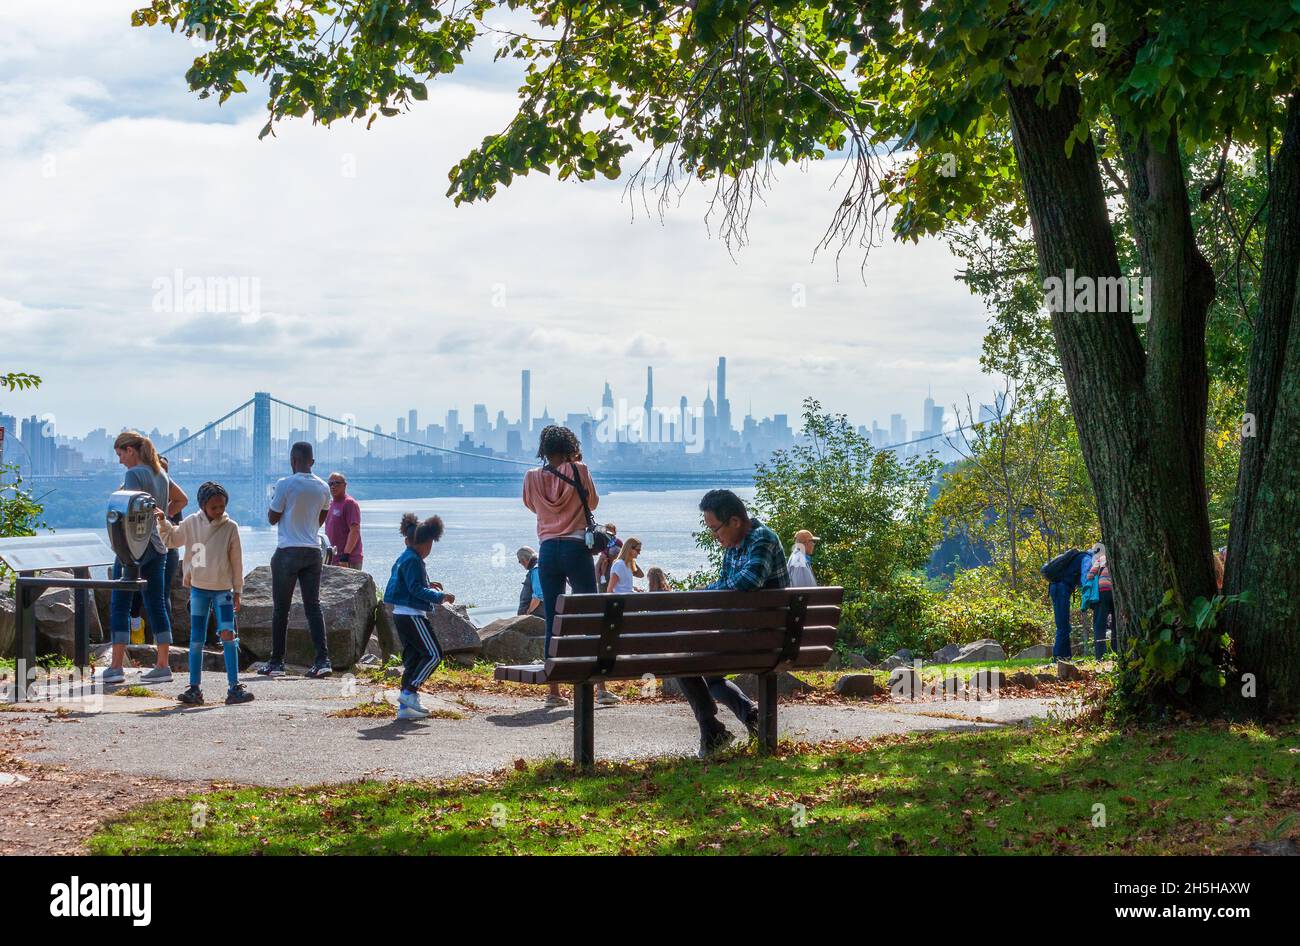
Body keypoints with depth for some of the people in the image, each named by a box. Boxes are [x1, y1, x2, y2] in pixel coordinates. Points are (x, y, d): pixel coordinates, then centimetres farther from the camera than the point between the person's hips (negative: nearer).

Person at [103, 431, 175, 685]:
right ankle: (163, 666, 9)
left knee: (119, 604, -3)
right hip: (158, 546, 8)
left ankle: (116, 666, -6)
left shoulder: (134, 474, -11)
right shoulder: (161, 474, 13)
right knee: (156, 605, 9)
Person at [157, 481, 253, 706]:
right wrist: (163, 523, -1)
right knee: (196, 639, 4)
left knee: (228, 634, -13)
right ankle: (194, 689, 10)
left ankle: (234, 687, -10)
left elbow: (236, 561, 2)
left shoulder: (230, 527, -4)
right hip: (198, 588, 2)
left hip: (223, 589, -2)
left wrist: (237, 590, 4)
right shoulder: (191, 523, -1)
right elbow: (171, 540, 15)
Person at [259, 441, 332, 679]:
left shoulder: (285, 484, -11)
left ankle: (276, 662, 5)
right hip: (313, 551, 4)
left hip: (288, 552, -4)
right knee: (313, 606, 5)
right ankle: (322, 659, -4)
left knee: (281, 608, 3)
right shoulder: (323, 487, 5)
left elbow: (272, 518, -3)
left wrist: (273, 499, 14)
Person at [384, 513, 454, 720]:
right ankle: (409, 693, -13)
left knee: (412, 658, 10)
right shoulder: (413, 561, -14)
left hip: (401, 615, 10)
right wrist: (440, 596, -17)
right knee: (433, 655, -6)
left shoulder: (403, 559, 16)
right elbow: (416, 589, -20)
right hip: (412, 615, -10)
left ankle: (404, 707, 7)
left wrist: (427, 586, 27)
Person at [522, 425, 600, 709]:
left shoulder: (532, 477, 3)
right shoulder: (579, 471, -5)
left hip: (547, 550, 3)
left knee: (552, 622, 5)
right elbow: (593, 502, 9)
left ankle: (553, 690, 3)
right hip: (576, 547, -2)